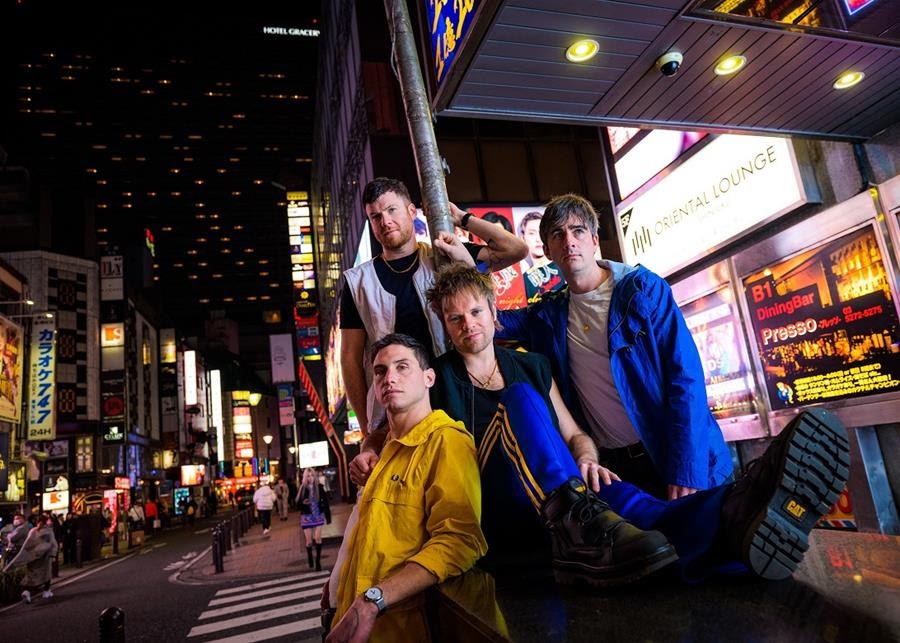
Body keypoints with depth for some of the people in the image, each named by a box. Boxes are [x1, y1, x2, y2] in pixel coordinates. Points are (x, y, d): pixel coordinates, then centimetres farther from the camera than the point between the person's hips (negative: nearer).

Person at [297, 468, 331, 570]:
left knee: (317, 538, -9)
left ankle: (318, 561, 4)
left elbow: (325, 502, -1)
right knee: (309, 541, 6)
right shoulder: (303, 488, -6)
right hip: (306, 517, 0)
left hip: (318, 516, 0)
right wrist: (303, 503, -25)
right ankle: (310, 558, 34)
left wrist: (328, 516, -2)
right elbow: (297, 503, -2)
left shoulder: (319, 487, -5)